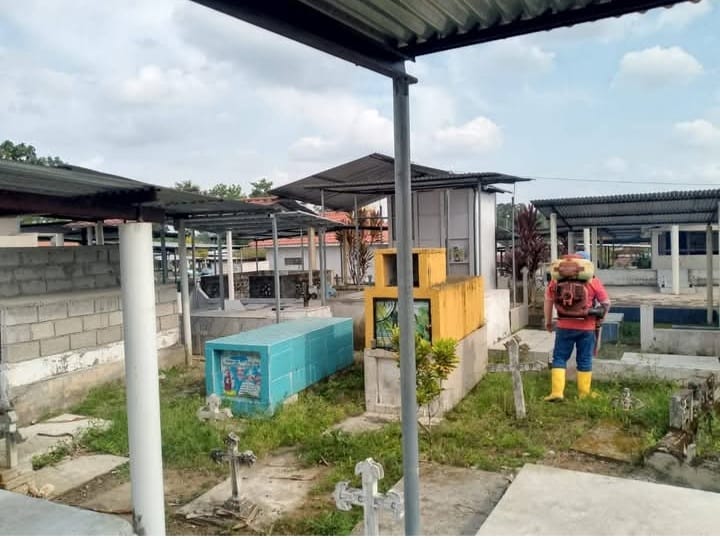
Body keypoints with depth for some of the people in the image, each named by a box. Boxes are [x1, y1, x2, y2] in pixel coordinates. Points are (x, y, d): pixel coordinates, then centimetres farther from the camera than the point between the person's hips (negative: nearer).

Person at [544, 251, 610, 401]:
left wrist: (548, 321, 14)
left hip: (565, 326, 0)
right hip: (587, 328, 0)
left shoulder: (558, 278, 1)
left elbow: (548, 299, 5)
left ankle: (556, 392, 1)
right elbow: (606, 303, -1)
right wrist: (600, 320, 14)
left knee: (559, 358, 8)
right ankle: (584, 394, 17)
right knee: (584, 361, 10)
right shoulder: (593, 280, -2)